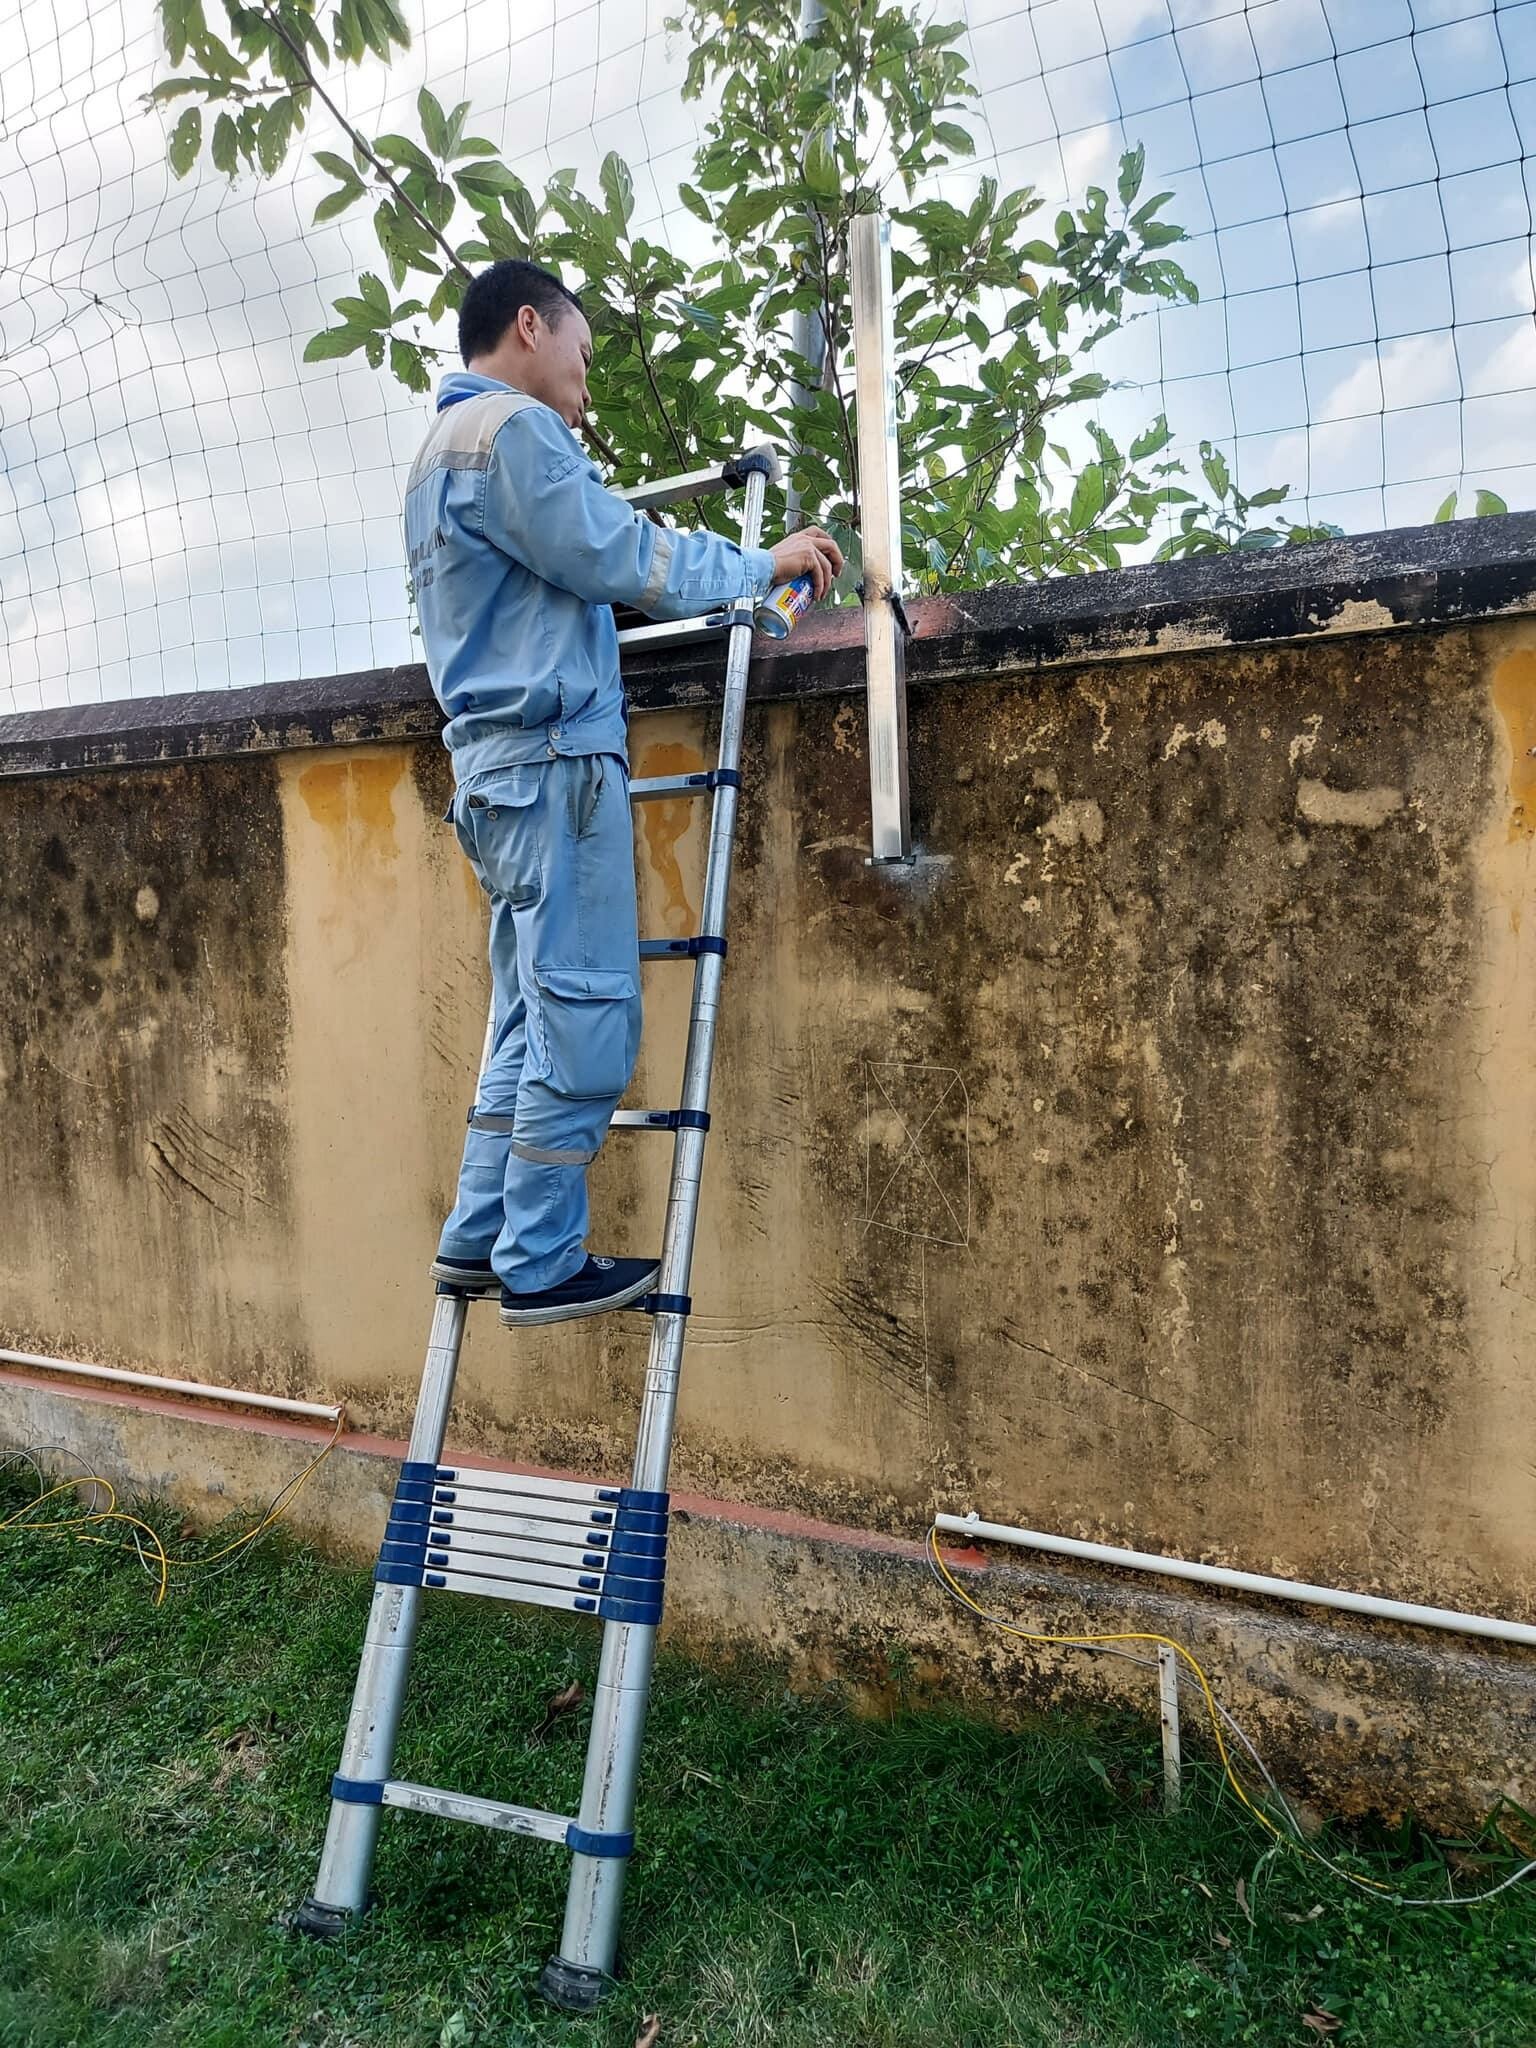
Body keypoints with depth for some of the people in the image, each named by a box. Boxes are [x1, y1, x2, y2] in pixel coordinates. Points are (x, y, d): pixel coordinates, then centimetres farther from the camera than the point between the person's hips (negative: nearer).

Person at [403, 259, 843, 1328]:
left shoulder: (441, 451, 26)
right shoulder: (512, 429, -6)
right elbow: (622, 558, -9)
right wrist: (764, 563, 1)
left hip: (498, 762, 10)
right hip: (554, 754, -10)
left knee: (533, 1017, 11)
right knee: (585, 1016, -7)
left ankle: (480, 1237, 13)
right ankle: (543, 1263, -2)